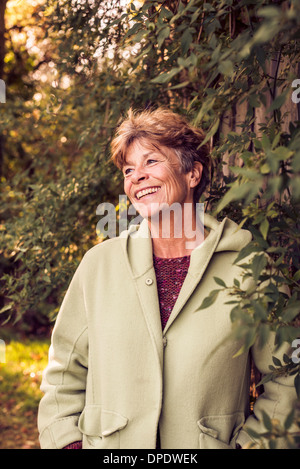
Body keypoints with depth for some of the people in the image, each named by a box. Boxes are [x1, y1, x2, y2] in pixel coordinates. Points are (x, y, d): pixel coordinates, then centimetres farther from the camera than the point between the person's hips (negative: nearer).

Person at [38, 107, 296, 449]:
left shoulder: (247, 266, -4)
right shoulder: (99, 263, 2)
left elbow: (286, 380, 0)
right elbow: (65, 372, 9)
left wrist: (249, 442, -8)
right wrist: (69, 441, -1)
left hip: (211, 444, -1)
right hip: (108, 447, 2)